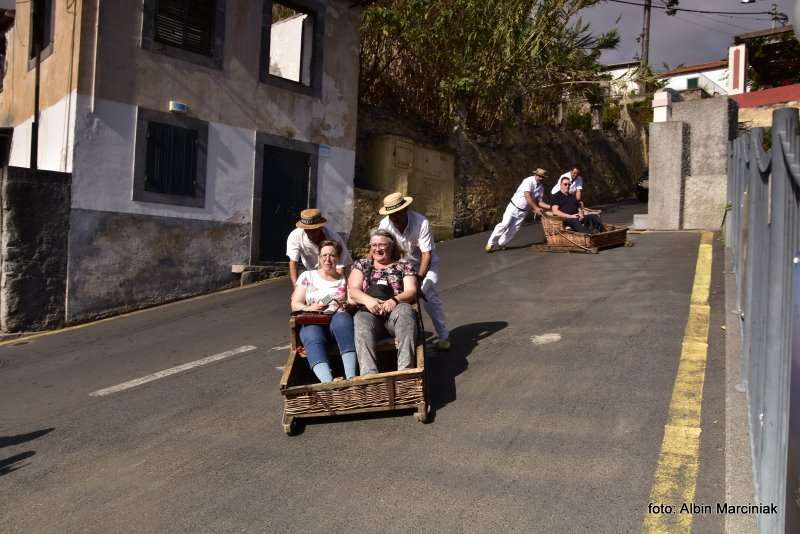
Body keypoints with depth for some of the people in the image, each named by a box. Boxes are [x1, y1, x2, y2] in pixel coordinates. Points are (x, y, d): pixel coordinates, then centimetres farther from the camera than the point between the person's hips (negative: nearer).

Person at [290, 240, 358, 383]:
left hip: (338, 319, 0)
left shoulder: (344, 279, 21)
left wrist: (346, 304, -11)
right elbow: (295, 304, 12)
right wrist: (309, 308, -9)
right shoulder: (307, 276, 19)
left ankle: (351, 378, -49)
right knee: (313, 338, -36)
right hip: (312, 322, 0)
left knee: (342, 318, -37)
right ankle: (328, 383, -57)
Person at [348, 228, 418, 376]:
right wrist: (367, 300, -14)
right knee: (361, 320, -35)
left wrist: (394, 300, -17)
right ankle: (369, 375, -51)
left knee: (405, 310, -35)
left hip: (395, 311, 0)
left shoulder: (404, 266, 19)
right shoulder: (362, 265, 23)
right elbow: (353, 291, 10)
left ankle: (406, 369, -44)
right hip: (370, 312, 0)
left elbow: (411, 291, 6)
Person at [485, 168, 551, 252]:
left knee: (514, 230, -1)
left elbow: (539, 201, 3)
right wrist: (535, 208, -28)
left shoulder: (541, 187, 2)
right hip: (514, 207, -5)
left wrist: (550, 206, -13)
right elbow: (527, 196, -26)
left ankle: (501, 243, 14)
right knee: (504, 224, -14)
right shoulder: (529, 181, -17)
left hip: (523, 211, 6)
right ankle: (491, 243, -6)